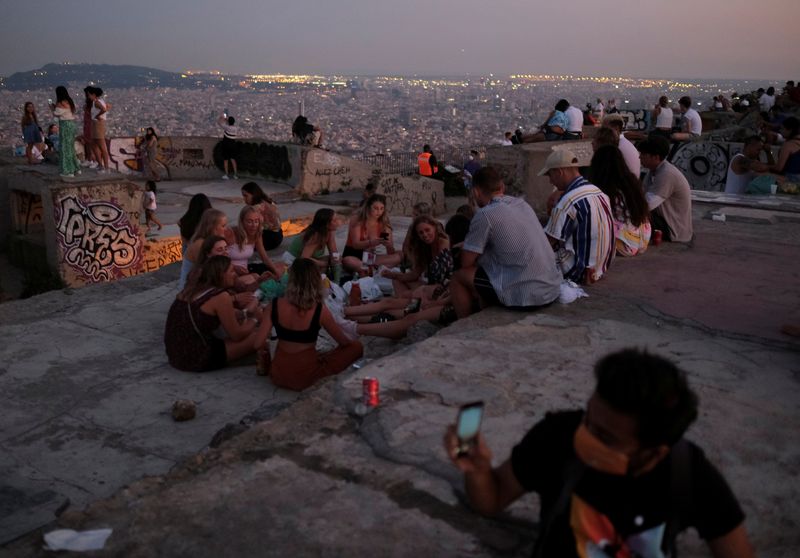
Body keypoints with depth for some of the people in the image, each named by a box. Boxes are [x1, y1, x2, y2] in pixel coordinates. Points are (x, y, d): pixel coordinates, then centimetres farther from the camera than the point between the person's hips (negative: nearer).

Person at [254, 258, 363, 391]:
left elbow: (258, 343, -13)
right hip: (305, 377, -4)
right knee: (357, 347, 4)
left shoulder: (274, 306, -14)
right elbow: (344, 342, -8)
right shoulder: (320, 310, -20)